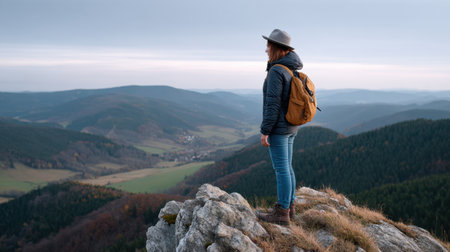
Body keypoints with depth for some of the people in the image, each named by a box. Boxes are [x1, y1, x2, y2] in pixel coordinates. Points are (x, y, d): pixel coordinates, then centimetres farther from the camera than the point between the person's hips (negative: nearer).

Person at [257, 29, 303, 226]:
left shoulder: (276, 71, -18)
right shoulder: (294, 70, 10)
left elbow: (273, 104, -21)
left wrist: (265, 131, -17)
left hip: (278, 128, -9)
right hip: (290, 128, 9)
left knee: (281, 169, -3)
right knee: (286, 167, 16)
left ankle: (282, 214, 5)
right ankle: (288, 207, 25)